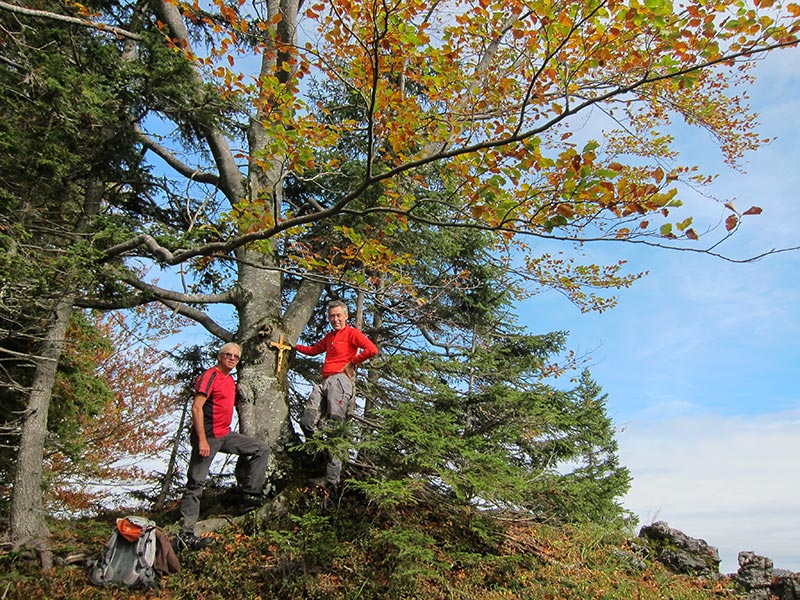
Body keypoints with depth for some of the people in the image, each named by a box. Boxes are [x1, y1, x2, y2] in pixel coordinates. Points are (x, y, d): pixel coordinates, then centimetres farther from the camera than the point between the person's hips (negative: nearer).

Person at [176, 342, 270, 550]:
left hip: (226, 435, 9)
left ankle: (249, 494, 8)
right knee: (196, 483, -4)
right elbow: (196, 408, -19)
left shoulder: (230, 380, 15)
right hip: (208, 436, -9)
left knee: (262, 449, 7)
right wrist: (202, 440, -22)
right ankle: (185, 534, 1)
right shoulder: (210, 376, -11)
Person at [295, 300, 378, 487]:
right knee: (307, 423, -9)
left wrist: (352, 363, -4)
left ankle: (332, 478, -13)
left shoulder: (352, 333, 5)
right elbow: (313, 350, 41)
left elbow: (372, 349, -9)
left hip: (340, 379, -8)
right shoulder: (329, 337, 29)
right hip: (325, 382, 8)